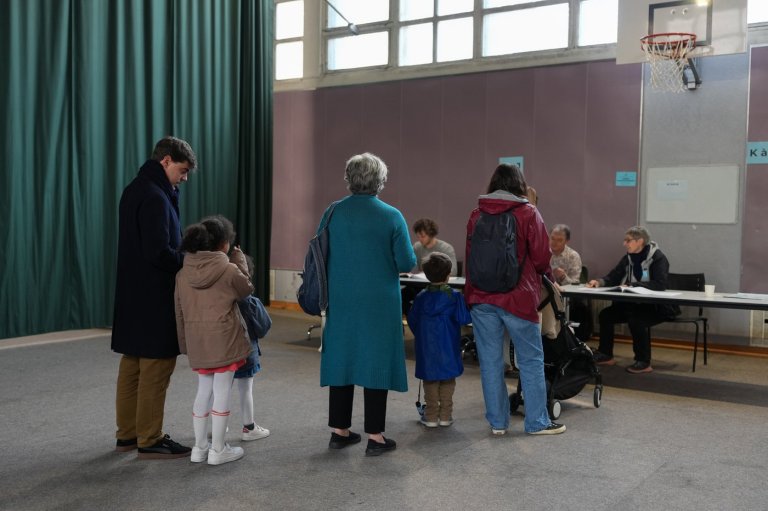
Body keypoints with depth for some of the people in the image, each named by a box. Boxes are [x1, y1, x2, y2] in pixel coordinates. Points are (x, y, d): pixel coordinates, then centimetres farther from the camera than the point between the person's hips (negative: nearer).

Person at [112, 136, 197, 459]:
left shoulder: (135, 190, 14)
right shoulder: (155, 197, -17)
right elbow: (159, 252, -23)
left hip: (134, 296, 10)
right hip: (154, 298, -10)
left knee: (132, 365, 14)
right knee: (156, 368, -2)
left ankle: (127, 434, 23)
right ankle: (149, 441, 5)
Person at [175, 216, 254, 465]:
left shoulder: (183, 273, 2)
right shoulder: (229, 270, -13)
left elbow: (180, 311, 7)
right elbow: (246, 290, 6)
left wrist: (184, 342, 16)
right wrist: (240, 260, 13)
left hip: (197, 342, 5)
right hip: (223, 341, -5)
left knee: (203, 391, 16)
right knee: (222, 392, 3)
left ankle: (199, 447, 23)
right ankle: (218, 449, 8)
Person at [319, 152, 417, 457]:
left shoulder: (333, 213, -1)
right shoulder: (391, 217, -9)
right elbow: (407, 263, -9)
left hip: (340, 303, 3)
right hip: (379, 304, -3)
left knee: (342, 360, 12)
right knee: (375, 363, 4)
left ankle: (339, 431, 20)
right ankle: (375, 436, 9)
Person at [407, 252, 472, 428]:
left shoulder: (421, 297, 0)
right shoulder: (455, 296, -9)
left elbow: (412, 320, 7)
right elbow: (464, 318, -13)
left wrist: (418, 336, 23)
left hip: (427, 348, 2)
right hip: (448, 348, -2)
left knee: (430, 380, 9)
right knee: (448, 381, 10)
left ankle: (431, 415, 11)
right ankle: (445, 415, 12)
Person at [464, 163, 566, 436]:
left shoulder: (476, 215, 5)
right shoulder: (528, 213, -6)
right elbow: (542, 258, -6)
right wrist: (538, 273, 16)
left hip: (481, 298, 3)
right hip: (518, 297, -3)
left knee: (490, 360, 8)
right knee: (531, 360, 7)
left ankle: (497, 421, 14)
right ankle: (537, 422, 12)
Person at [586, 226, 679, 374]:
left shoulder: (658, 258, -14)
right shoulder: (628, 258, 6)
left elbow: (659, 284, -27)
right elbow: (613, 277, 8)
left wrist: (631, 285, -33)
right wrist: (599, 282, -14)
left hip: (656, 306, -7)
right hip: (635, 303, 7)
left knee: (636, 319, -33)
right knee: (605, 314, -6)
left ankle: (644, 363, -17)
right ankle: (605, 355, 7)